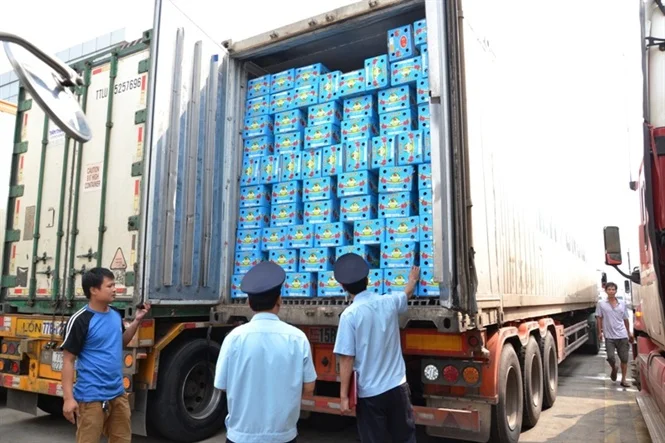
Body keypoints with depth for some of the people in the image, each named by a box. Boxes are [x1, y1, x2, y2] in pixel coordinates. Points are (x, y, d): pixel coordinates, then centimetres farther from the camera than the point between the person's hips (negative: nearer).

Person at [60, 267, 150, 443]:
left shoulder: (115, 314, 7)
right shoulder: (80, 320, -15)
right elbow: (68, 360, -12)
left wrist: (137, 321, 6)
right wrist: (68, 398, -16)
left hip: (118, 393, 7)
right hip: (91, 397, -7)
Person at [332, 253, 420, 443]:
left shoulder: (350, 315, -16)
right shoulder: (389, 301, -1)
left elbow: (347, 359, -16)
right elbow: (407, 294, 23)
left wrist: (344, 396, -8)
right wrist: (413, 279, 45)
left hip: (369, 392, -4)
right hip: (397, 386, 4)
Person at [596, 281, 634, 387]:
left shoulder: (622, 304, 7)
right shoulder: (601, 304, 0)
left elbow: (625, 319, 14)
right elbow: (599, 319, 2)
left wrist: (629, 333, 15)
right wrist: (600, 332, -5)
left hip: (622, 336, 2)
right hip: (609, 336, -2)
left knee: (624, 359, 4)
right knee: (610, 357, -10)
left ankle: (623, 379, 17)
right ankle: (614, 369, 24)